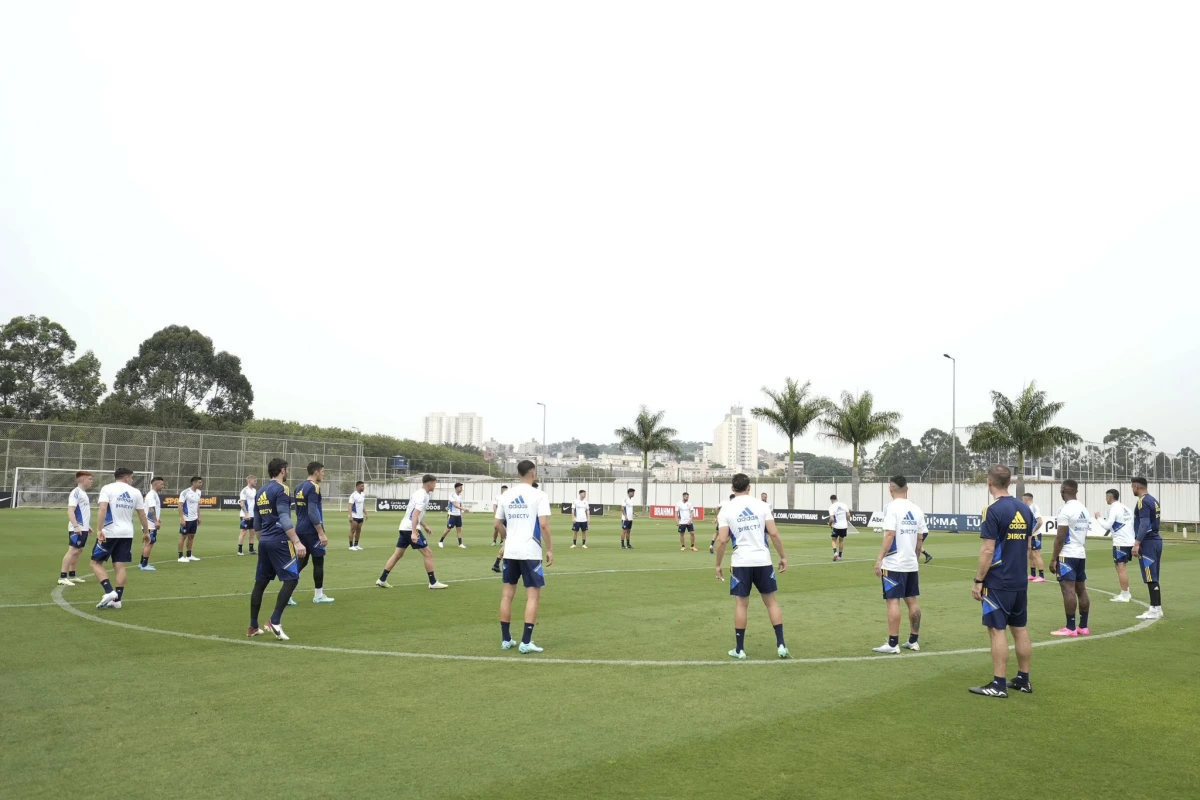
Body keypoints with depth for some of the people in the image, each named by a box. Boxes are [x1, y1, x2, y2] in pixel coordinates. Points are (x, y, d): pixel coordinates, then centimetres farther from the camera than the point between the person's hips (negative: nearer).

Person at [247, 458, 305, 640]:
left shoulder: (260, 492, 15)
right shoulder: (281, 489, -10)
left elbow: (257, 523, 20)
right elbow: (284, 518, -20)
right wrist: (297, 542, -23)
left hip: (264, 542, 9)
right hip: (280, 541, -9)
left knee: (260, 582, 13)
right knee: (291, 579, -5)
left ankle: (253, 626, 18)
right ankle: (275, 622, -13)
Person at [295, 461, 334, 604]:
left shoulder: (299, 487, 12)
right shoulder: (313, 487, -16)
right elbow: (312, 512, -22)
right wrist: (322, 533, -20)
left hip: (301, 530, 8)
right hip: (311, 531, -8)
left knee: (302, 561, 12)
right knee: (318, 561, 3)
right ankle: (319, 595, 10)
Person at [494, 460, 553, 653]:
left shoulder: (506, 495, 7)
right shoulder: (539, 495, -7)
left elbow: (498, 523, 14)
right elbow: (544, 524, -16)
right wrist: (549, 549, -7)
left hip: (510, 552, 5)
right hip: (531, 552, -5)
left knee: (507, 594, 12)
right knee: (533, 596, 2)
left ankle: (506, 640, 17)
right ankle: (526, 642, -2)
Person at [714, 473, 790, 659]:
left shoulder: (726, 509, -1)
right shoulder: (761, 505, 1)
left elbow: (722, 540, -6)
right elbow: (774, 534, -3)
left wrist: (718, 565, 3)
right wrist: (783, 556, 6)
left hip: (741, 562, -1)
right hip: (763, 560, 1)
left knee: (741, 604, 7)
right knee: (771, 601, 12)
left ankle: (739, 649, 12)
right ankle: (781, 645, 9)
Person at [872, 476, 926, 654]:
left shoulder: (893, 507, -12)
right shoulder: (916, 509, 7)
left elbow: (889, 535, -18)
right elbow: (919, 539, 10)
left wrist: (879, 559, -15)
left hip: (894, 564, -7)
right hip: (911, 564, 7)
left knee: (893, 601, -4)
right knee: (912, 600, 13)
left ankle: (893, 644, -3)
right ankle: (913, 641, 21)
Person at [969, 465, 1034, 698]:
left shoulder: (994, 510, -15)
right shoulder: (1024, 509, 7)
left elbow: (988, 551, -17)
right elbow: (1027, 546, 15)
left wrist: (978, 581, -11)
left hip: (998, 582, -7)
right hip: (1020, 582, 8)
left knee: (997, 630, -3)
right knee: (1019, 629, 14)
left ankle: (999, 684, 0)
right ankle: (1023, 680, 21)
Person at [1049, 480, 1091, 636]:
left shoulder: (1065, 509, -15)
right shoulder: (1084, 509, 12)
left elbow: (1060, 538, -17)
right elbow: (1084, 535, 18)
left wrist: (1053, 558, -12)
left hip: (1067, 555, -9)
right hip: (1081, 554, 9)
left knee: (1068, 590, -8)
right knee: (1081, 589, 11)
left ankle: (1070, 628, -7)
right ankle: (1083, 627, 15)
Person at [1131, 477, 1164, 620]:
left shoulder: (1143, 501, -13)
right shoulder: (1153, 500, 15)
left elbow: (1144, 523, -22)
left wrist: (1137, 544, -25)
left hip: (1147, 543, -9)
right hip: (1156, 540, 9)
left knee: (1150, 578, -6)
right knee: (1153, 578, 13)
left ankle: (1155, 610, -5)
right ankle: (1157, 608, 17)